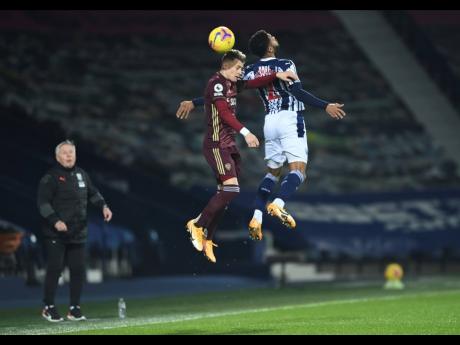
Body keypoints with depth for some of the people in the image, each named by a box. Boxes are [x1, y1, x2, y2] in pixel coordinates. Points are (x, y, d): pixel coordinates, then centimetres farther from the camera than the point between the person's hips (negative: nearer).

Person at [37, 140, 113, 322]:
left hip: (78, 233, 6)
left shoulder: (81, 174, 12)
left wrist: (103, 206, 9)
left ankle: (74, 308, 14)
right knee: (55, 269, -5)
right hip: (56, 234, -6)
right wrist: (55, 221, -24)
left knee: (78, 270, 4)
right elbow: (43, 202, -13)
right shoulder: (51, 177, -7)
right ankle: (48, 307, 8)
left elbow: (93, 193, 26)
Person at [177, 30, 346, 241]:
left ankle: (257, 217, 5)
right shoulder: (285, 65, -7)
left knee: (273, 172, 17)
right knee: (298, 169, -11)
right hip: (290, 120, -6)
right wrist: (325, 106, -24)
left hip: (270, 122, 6)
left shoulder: (251, 71, 6)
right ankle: (278, 205, -35)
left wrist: (194, 103, 13)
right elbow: (297, 92, -19)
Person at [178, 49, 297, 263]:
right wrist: (245, 132, -30)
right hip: (216, 145, -10)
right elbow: (224, 113, -23)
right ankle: (197, 225, -8)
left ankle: (207, 238, 11)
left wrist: (277, 75, 20)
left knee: (225, 193, 7)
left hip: (228, 146, 10)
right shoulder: (216, 83, -12)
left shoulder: (232, 84, 16)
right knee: (231, 189, -18)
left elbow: (254, 83, 30)